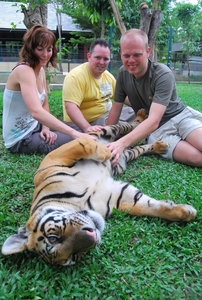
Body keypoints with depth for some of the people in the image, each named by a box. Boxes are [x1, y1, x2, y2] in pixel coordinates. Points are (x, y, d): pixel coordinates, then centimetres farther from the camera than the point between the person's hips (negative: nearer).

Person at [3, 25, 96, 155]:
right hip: (20, 139, -9)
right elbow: (36, 112, -39)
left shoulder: (41, 70, 4)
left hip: (34, 127, 9)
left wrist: (45, 128, -8)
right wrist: (73, 133, -45)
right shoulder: (24, 70, -24)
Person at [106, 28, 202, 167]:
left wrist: (122, 144, -41)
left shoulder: (163, 75, -18)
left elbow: (154, 120, -29)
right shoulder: (123, 73, -2)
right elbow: (116, 108, 8)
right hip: (156, 131, 2)